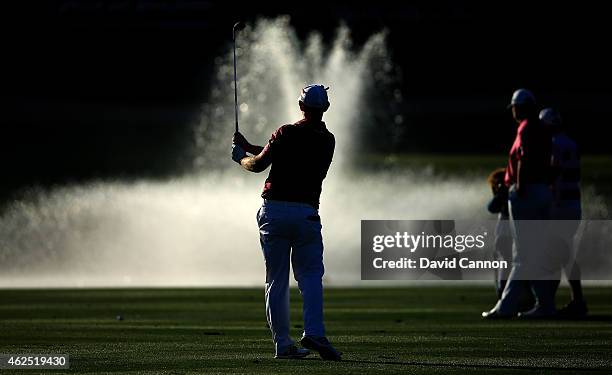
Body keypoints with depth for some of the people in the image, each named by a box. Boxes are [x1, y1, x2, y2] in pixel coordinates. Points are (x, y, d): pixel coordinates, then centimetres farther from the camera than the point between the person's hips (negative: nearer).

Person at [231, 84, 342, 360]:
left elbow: (259, 164, -8)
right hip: (306, 212, 1)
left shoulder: (287, 133, -4)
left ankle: (282, 344, 4)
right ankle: (314, 333, -17)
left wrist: (241, 157, 14)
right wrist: (250, 147, 25)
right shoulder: (327, 141, 10)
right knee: (311, 276, 5)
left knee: (276, 281, 5)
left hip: (273, 210, -1)